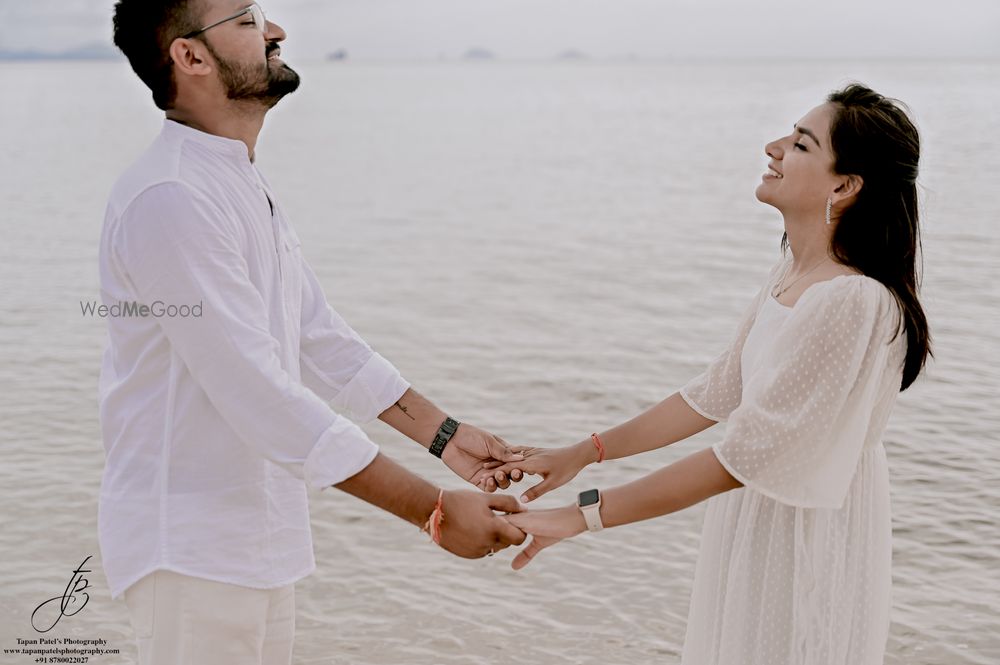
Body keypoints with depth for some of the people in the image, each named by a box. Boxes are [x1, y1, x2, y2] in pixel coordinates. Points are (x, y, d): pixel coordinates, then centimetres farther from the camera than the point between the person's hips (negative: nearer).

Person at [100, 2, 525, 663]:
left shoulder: (247, 185, 10)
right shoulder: (171, 200, -23)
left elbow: (319, 337, 13)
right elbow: (261, 395, -28)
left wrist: (442, 432, 7)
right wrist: (436, 511, -24)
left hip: (260, 532, 9)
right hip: (192, 548, -9)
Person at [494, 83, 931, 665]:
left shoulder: (854, 302, -26)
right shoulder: (791, 278, 4)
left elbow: (742, 460, -28)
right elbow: (715, 396, 9)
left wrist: (579, 517, -26)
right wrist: (581, 455, 5)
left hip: (809, 545, -8)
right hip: (755, 527, 8)